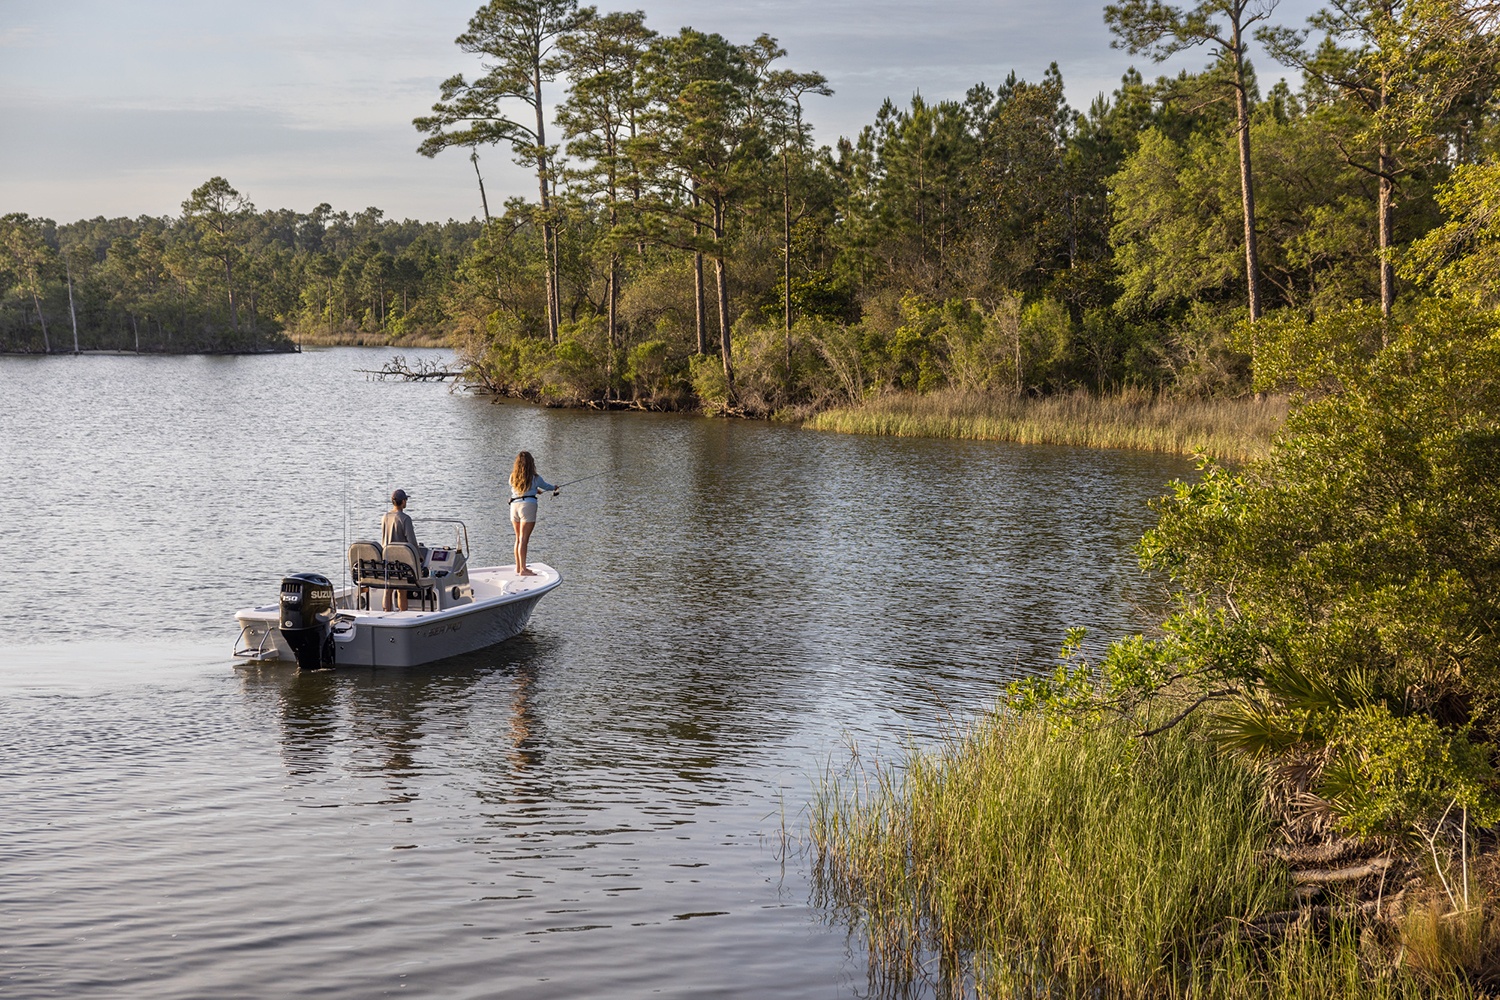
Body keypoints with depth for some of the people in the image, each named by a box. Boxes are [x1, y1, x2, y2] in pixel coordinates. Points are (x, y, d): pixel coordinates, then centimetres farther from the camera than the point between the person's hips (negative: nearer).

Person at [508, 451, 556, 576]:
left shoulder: (512, 478, 10)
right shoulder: (535, 478, -2)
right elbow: (546, 486, 15)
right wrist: (554, 488, 40)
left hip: (514, 506, 5)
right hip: (528, 506, -5)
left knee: (518, 539, 16)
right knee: (523, 539, -9)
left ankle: (518, 568, 23)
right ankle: (522, 570, -12)